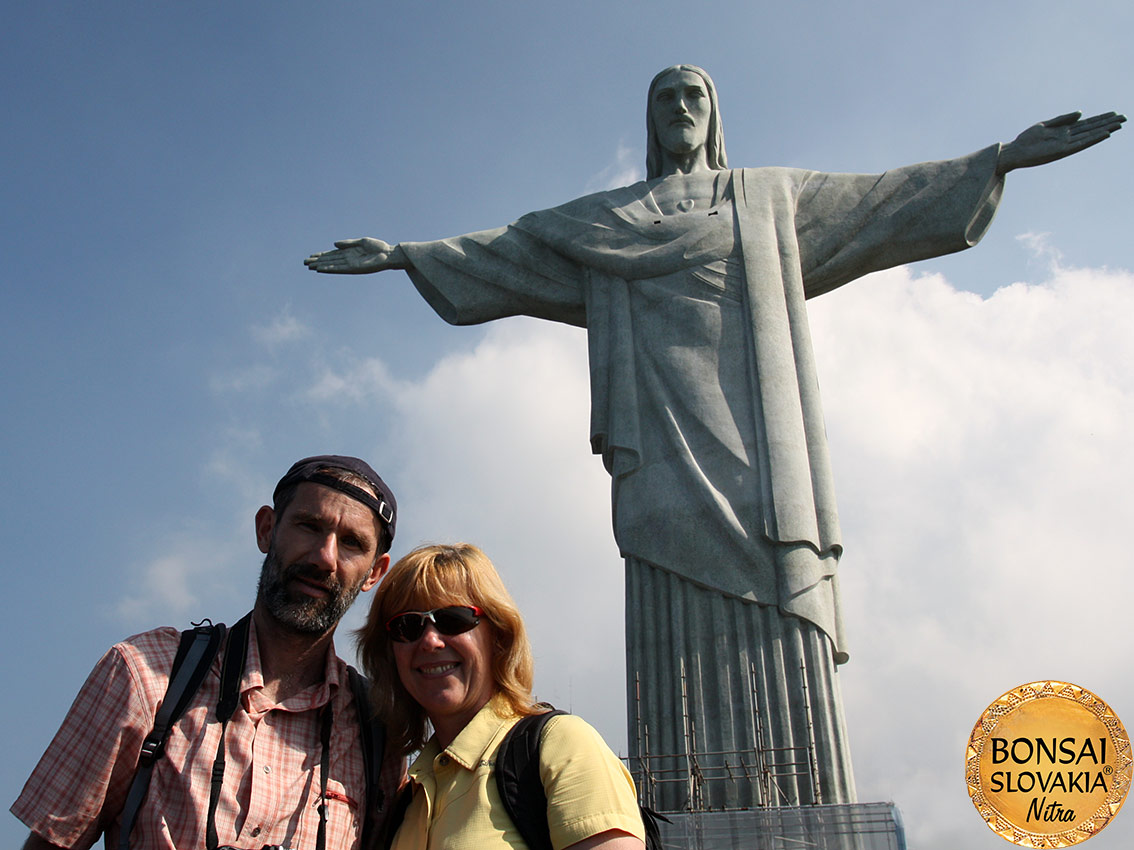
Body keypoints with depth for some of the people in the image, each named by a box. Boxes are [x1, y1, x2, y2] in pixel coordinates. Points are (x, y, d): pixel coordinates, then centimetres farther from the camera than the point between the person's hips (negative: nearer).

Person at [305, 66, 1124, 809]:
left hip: (756, 444, 0)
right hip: (670, 454, 0)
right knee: (686, 642, -13)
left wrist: (1002, 157, 17)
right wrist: (402, 253, 17)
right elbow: (504, 251, 24)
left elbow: (886, 201, 23)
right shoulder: (604, 219, 25)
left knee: (778, 656, -12)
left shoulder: (771, 197, 26)